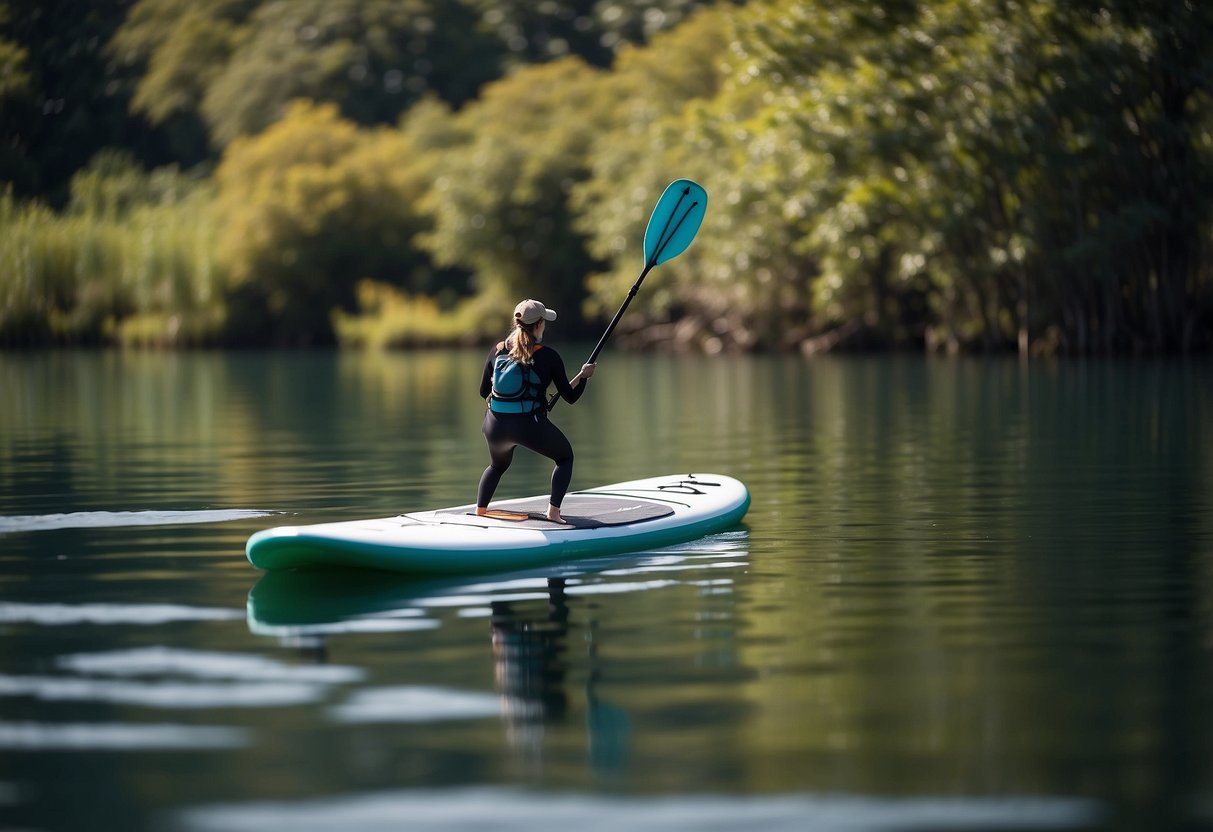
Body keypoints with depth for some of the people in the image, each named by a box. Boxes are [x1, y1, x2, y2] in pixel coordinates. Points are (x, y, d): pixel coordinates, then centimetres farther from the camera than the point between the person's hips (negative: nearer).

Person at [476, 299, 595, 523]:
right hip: (530, 425, -4)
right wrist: (584, 375, 20)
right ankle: (554, 511, 7)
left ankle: (480, 511, 26)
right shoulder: (548, 356, -6)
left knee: (498, 465, 35)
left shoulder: (497, 351, 5)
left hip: (496, 426, 4)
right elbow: (570, 396, 2)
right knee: (565, 457, 22)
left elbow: (484, 392, 14)